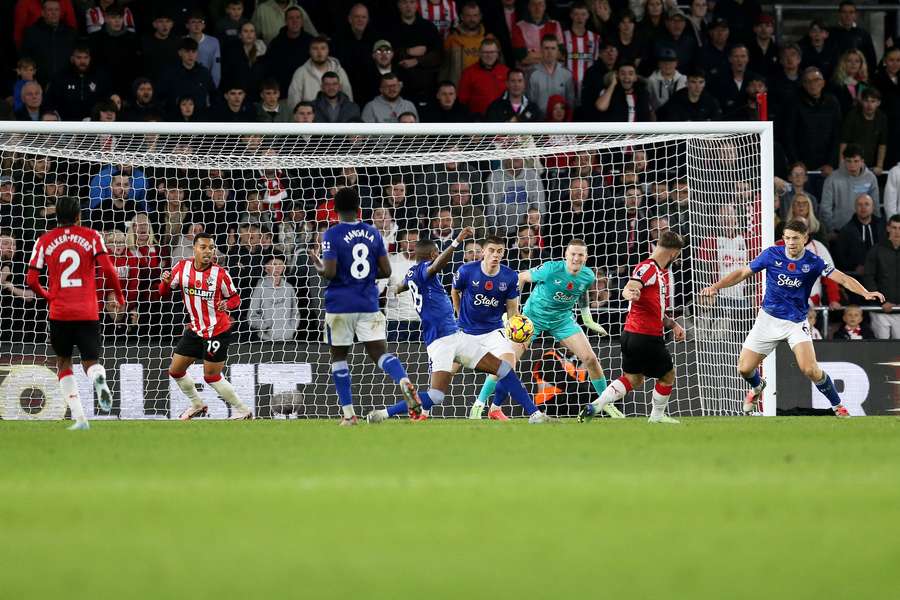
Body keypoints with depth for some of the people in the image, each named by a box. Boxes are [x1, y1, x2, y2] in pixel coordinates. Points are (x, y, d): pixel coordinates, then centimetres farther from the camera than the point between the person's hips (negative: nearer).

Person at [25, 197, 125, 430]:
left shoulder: (44, 241, 5)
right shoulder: (91, 237, 3)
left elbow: (32, 280, 1)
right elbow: (108, 269, -7)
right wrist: (119, 296, 9)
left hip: (59, 312, 0)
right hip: (88, 313, 0)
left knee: (63, 363, 16)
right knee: (91, 361, 7)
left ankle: (79, 417, 1)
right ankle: (99, 379, -32)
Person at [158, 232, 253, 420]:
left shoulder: (220, 274, -13)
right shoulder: (182, 267, -4)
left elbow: (235, 298, 0)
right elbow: (164, 292, 4)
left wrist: (228, 304, -23)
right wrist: (165, 282, -19)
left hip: (217, 331, -6)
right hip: (195, 330, 6)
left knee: (211, 377, -4)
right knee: (175, 371, 11)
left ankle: (242, 411, 9)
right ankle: (197, 405, 32)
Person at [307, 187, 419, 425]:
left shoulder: (332, 235, -7)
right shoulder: (372, 233, 6)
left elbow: (329, 272, -16)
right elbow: (386, 271, 6)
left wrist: (317, 265, 5)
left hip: (340, 305, -3)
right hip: (369, 305, 3)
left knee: (339, 356, 11)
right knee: (379, 351, -1)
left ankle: (348, 413, 7)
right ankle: (404, 381, -33)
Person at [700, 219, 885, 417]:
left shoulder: (813, 262, -12)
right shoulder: (772, 254, -8)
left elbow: (843, 279, -20)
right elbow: (743, 273, 1)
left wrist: (865, 293, -37)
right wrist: (716, 286, -10)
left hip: (796, 322, -2)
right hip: (769, 318, 2)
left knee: (810, 369, -21)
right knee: (744, 369, 0)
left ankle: (838, 406, 0)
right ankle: (757, 386, 38)